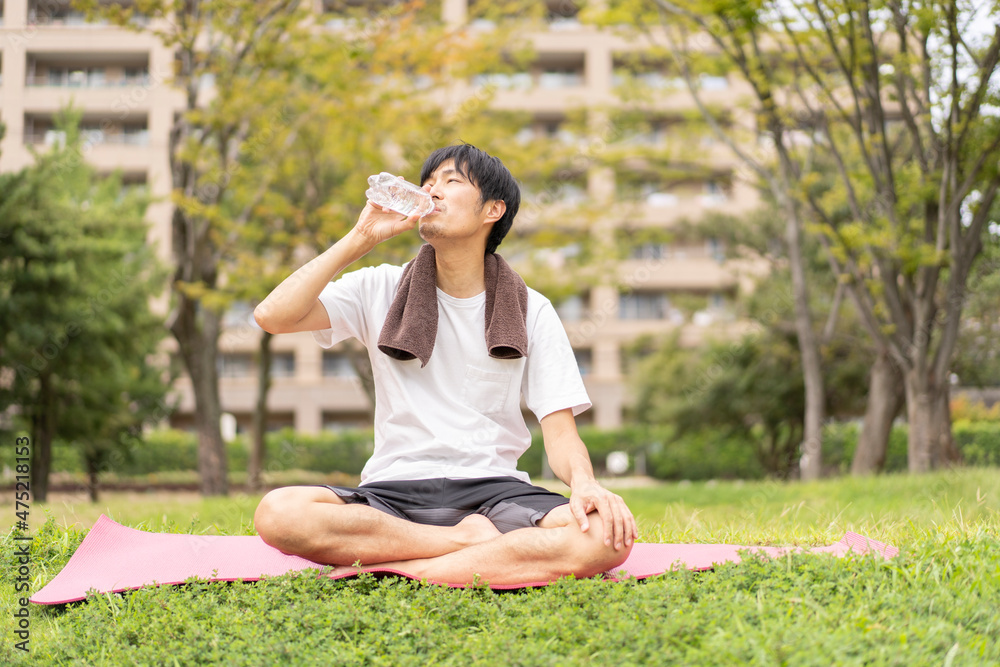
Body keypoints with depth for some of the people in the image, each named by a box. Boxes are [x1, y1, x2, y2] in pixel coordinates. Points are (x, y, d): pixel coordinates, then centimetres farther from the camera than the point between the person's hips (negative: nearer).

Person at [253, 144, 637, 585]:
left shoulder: (530, 312, 10)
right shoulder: (381, 290, 10)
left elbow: (560, 431, 2)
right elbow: (273, 316, -5)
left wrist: (584, 483, -22)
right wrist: (361, 238, -4)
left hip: (494, 489, 0)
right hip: (393, 494, 0)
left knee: (608, 535, -31)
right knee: (277, 512, -31)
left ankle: (399, 571, -27)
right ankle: (474, 544, -21)